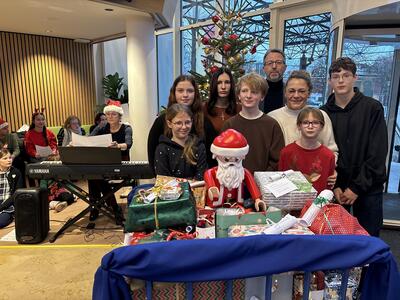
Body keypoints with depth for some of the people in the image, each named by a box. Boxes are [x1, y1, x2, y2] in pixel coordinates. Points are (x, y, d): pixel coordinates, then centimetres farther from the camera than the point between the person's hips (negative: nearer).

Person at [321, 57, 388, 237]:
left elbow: (377, 153, -8)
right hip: (335, 188, 2)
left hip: (368, 188, -1)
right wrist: (334, 186, -8)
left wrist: (357, 187, -12)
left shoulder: (372, 108, -3)